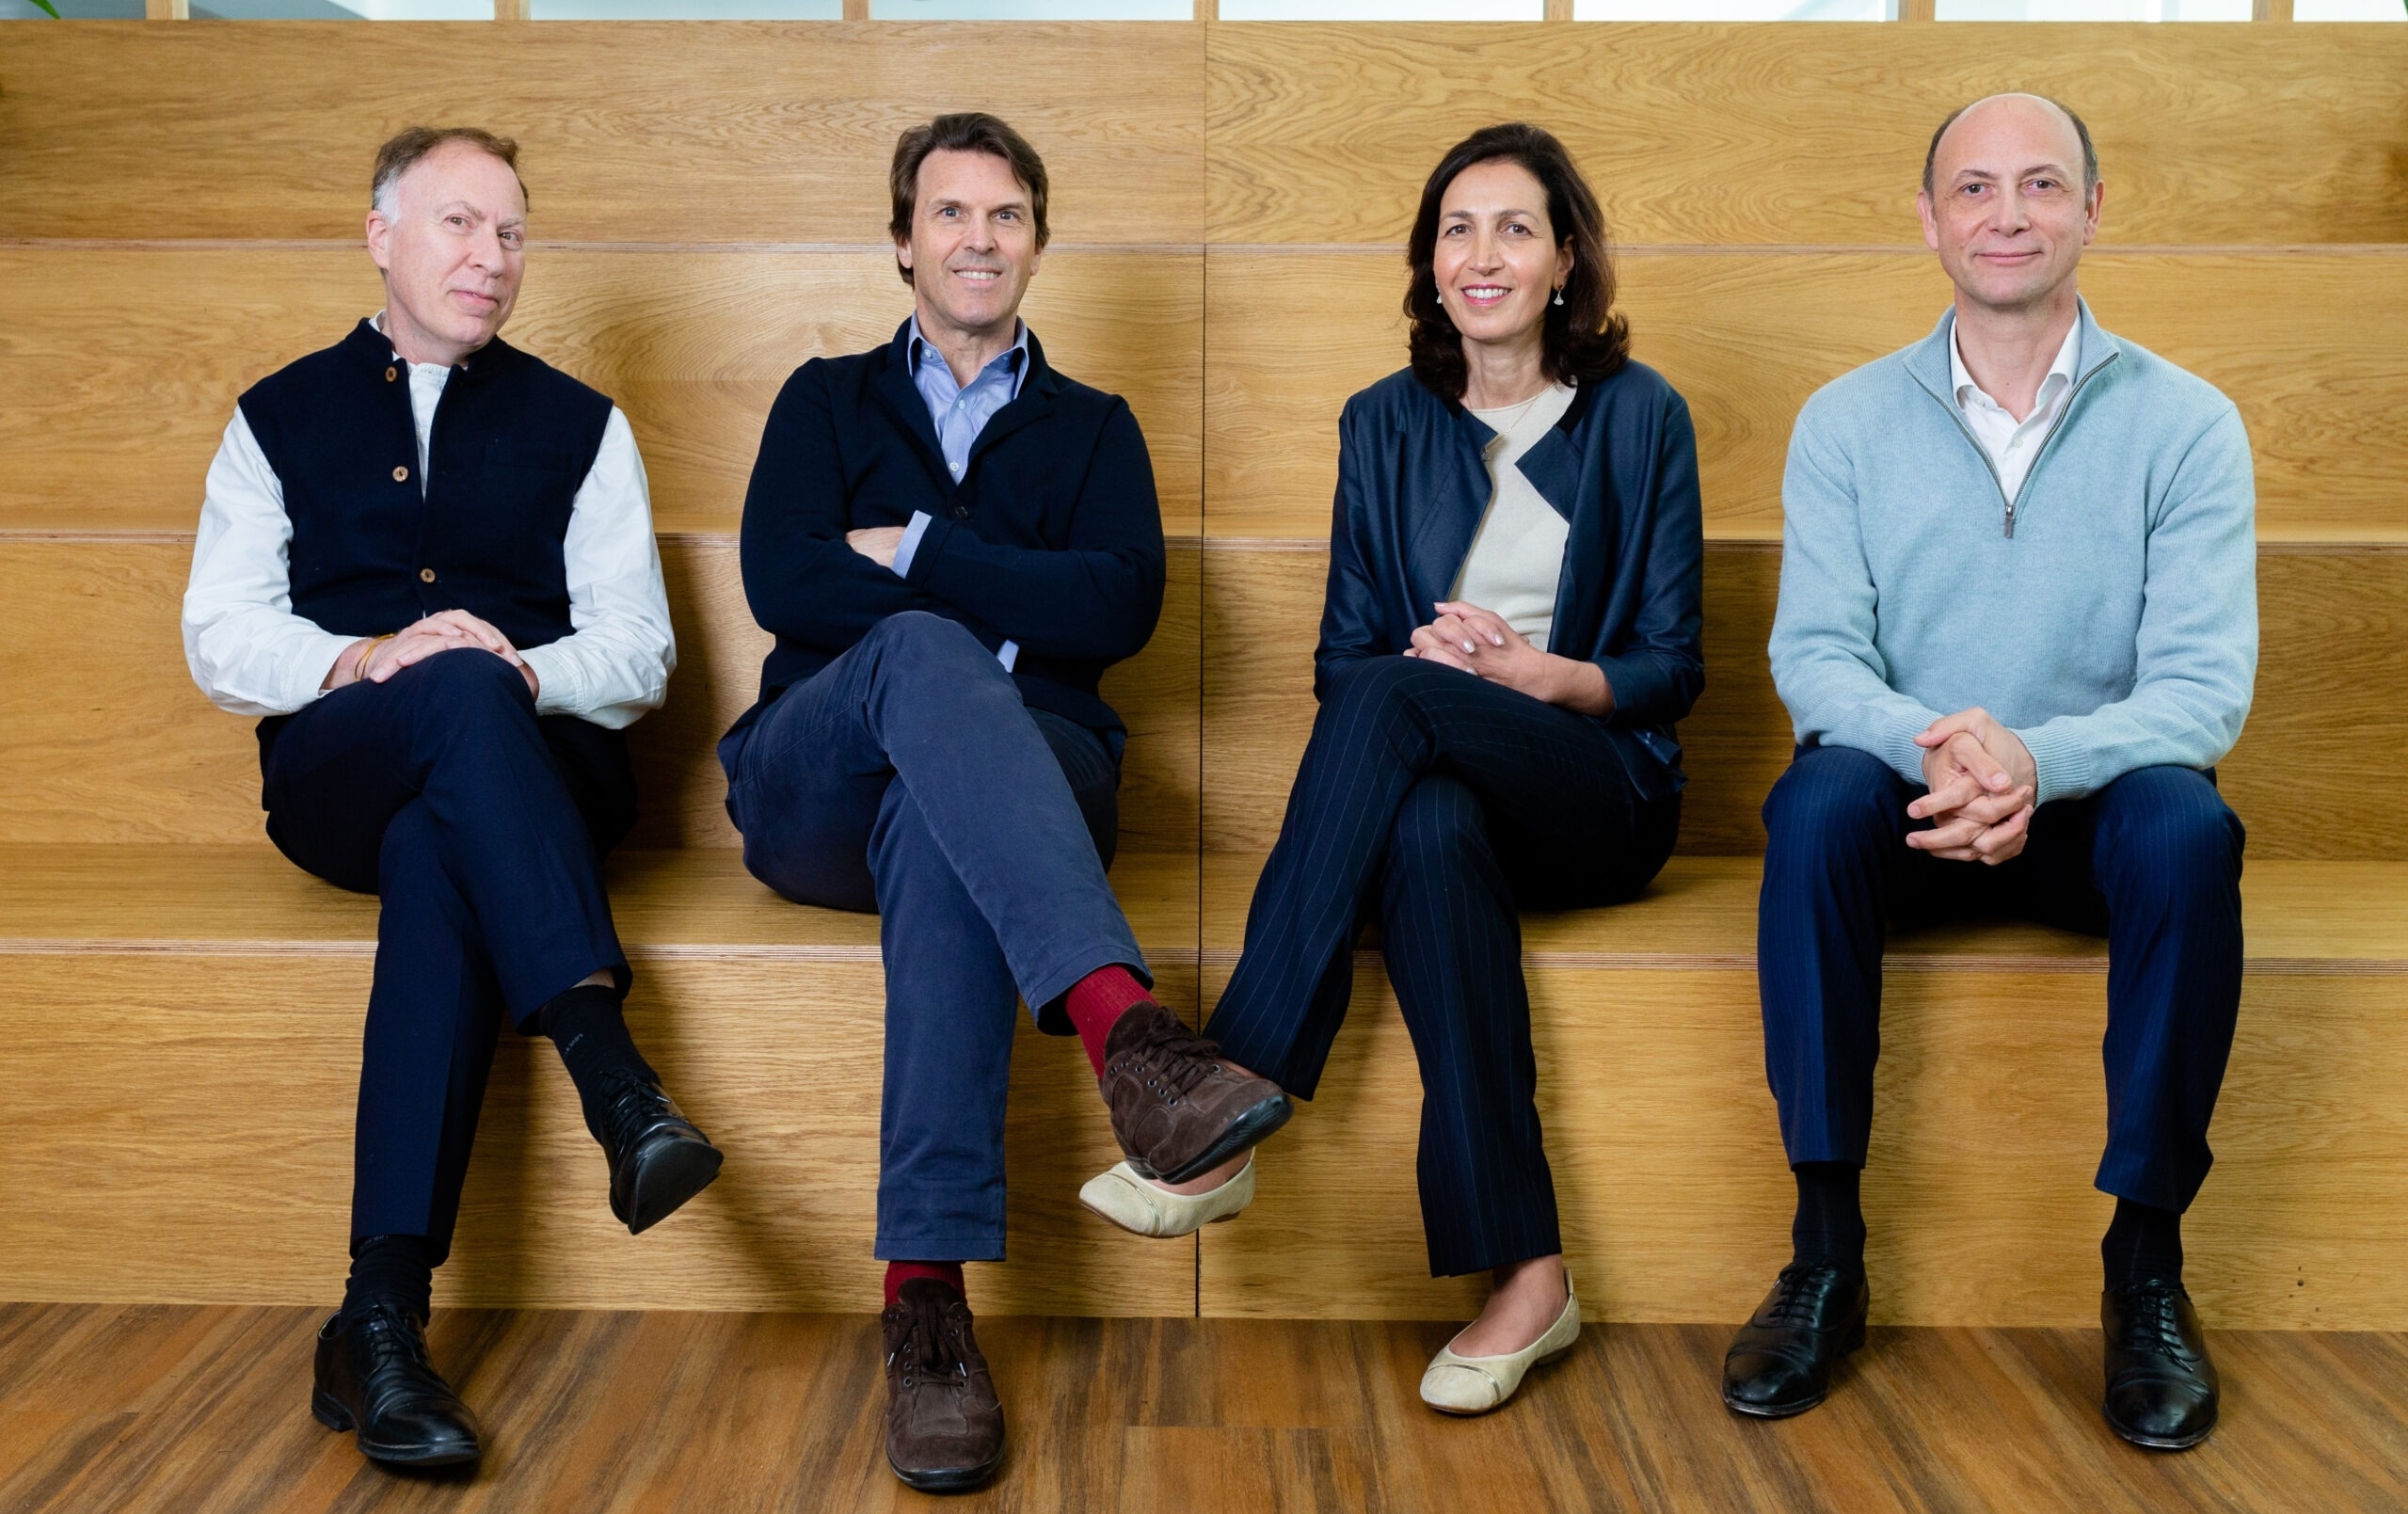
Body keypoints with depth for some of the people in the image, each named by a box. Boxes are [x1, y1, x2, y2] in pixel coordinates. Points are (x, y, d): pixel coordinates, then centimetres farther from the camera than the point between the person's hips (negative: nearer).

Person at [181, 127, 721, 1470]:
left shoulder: (580, 426, 20)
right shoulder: (281, 416, 20)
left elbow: (640, 653, 10)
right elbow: (220, 637, 9)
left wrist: (525, 666, -12)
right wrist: (359, 659, -12)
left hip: (542, 771, 1)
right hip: (334, 778, 0)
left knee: (440, 858, -37)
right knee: (461, 691, -37)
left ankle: (383, 1310, -43)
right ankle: (615, 1076, -49)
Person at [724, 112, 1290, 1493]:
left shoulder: (1092, 428, 23)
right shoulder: (829, 400, 23)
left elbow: (1121, 607, 2)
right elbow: (781, 583, 2)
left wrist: (911, 552, 1)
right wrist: (982, 623, -5)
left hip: (1025, 768, 0)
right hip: (815, 786, 0)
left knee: (935, 828, -38)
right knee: (920, 650, -35)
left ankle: (928, 1288, -49)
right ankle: (1125, 1023, -56)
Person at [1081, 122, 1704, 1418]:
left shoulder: (1640, 416, 7)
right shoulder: (1384, 424, 14)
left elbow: (1670, 668, 4)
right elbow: (1339, 658, 11)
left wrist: (1542, 674, -15)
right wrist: (1428, 662, -12)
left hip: (1597, 797, -2)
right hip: (1434, 774, 2)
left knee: (1389, 702, -34)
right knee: (1430, 832, -38)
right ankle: (1523, 1274, -37)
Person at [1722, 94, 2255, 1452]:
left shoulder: (2185, 424, 0)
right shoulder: (1846, 423, 4)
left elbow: (2205, 683, -10)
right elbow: (1815, 652, -6)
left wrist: (2036, 759, -31)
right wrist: (1935, 743, -29)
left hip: (2092, 803, 0)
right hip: (1912, 810, 1)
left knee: (2186, 827, -33)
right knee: (1816, 800, -31)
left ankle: (2148, 1262, -18)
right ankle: (1827, 1255, -23)